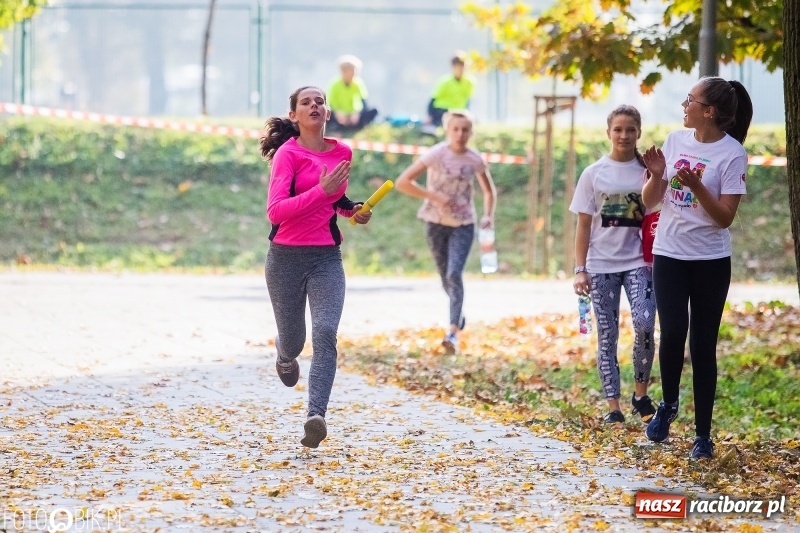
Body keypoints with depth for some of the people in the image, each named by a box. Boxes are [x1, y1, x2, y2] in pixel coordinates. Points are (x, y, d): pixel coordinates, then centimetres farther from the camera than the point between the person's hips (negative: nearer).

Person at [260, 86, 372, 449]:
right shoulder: (288, 154, -9)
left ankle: (316, 416, -26)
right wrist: (321, 190, -27)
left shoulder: (342, 153, 7)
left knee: (325, 334, -18)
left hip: (326, 258, 3)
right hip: (287, 258, -3)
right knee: (293, 340, 12)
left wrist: (352, 210, 7)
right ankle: (285, 356, 51)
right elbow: (275, 212, -20)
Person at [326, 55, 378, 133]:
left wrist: (357, 113, -31)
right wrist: (338, 113, -30)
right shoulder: (335, 83, -9)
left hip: (353, 114, 2)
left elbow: (364, 104, -13)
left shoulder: (358, 83, -7)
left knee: (373, 111, -24)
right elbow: (331, 104, -11)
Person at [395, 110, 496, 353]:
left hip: (463, 224, 0)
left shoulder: (475, 160, -3)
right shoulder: (436, 155, -11)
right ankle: (458, 315, 39)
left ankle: (453, 332, -21)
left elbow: (489, 191, 14)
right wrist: (434, 196, -19)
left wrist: (488, 215, -4)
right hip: (437, 223, 0)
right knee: (446, 276, 11)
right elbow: (402, 182, -14)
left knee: (455, 274, -16)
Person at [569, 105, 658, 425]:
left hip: (638, 263, -1)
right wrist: (580, 270, -2)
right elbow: (584, 225, 3)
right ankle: (613, 405, 9)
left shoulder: (648, 170, 2)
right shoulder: (594, 174, 3)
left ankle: (641, 394, -1)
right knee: (607, 335, 3)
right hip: (601, 265, 1)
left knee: (644, 325, -19)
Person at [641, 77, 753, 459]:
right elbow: (650, 201, 8)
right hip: (669, 255, 3)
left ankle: (703, 435, 9)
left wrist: (696, 186, -26)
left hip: (710, 261, -3)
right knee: (673, 333, -12)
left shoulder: (732, 154, -10)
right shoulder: (675, 141, 3)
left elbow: (725, 217, -13)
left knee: (702, 345, 1)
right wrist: (656, 175, -11)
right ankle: (668, 404, 14)